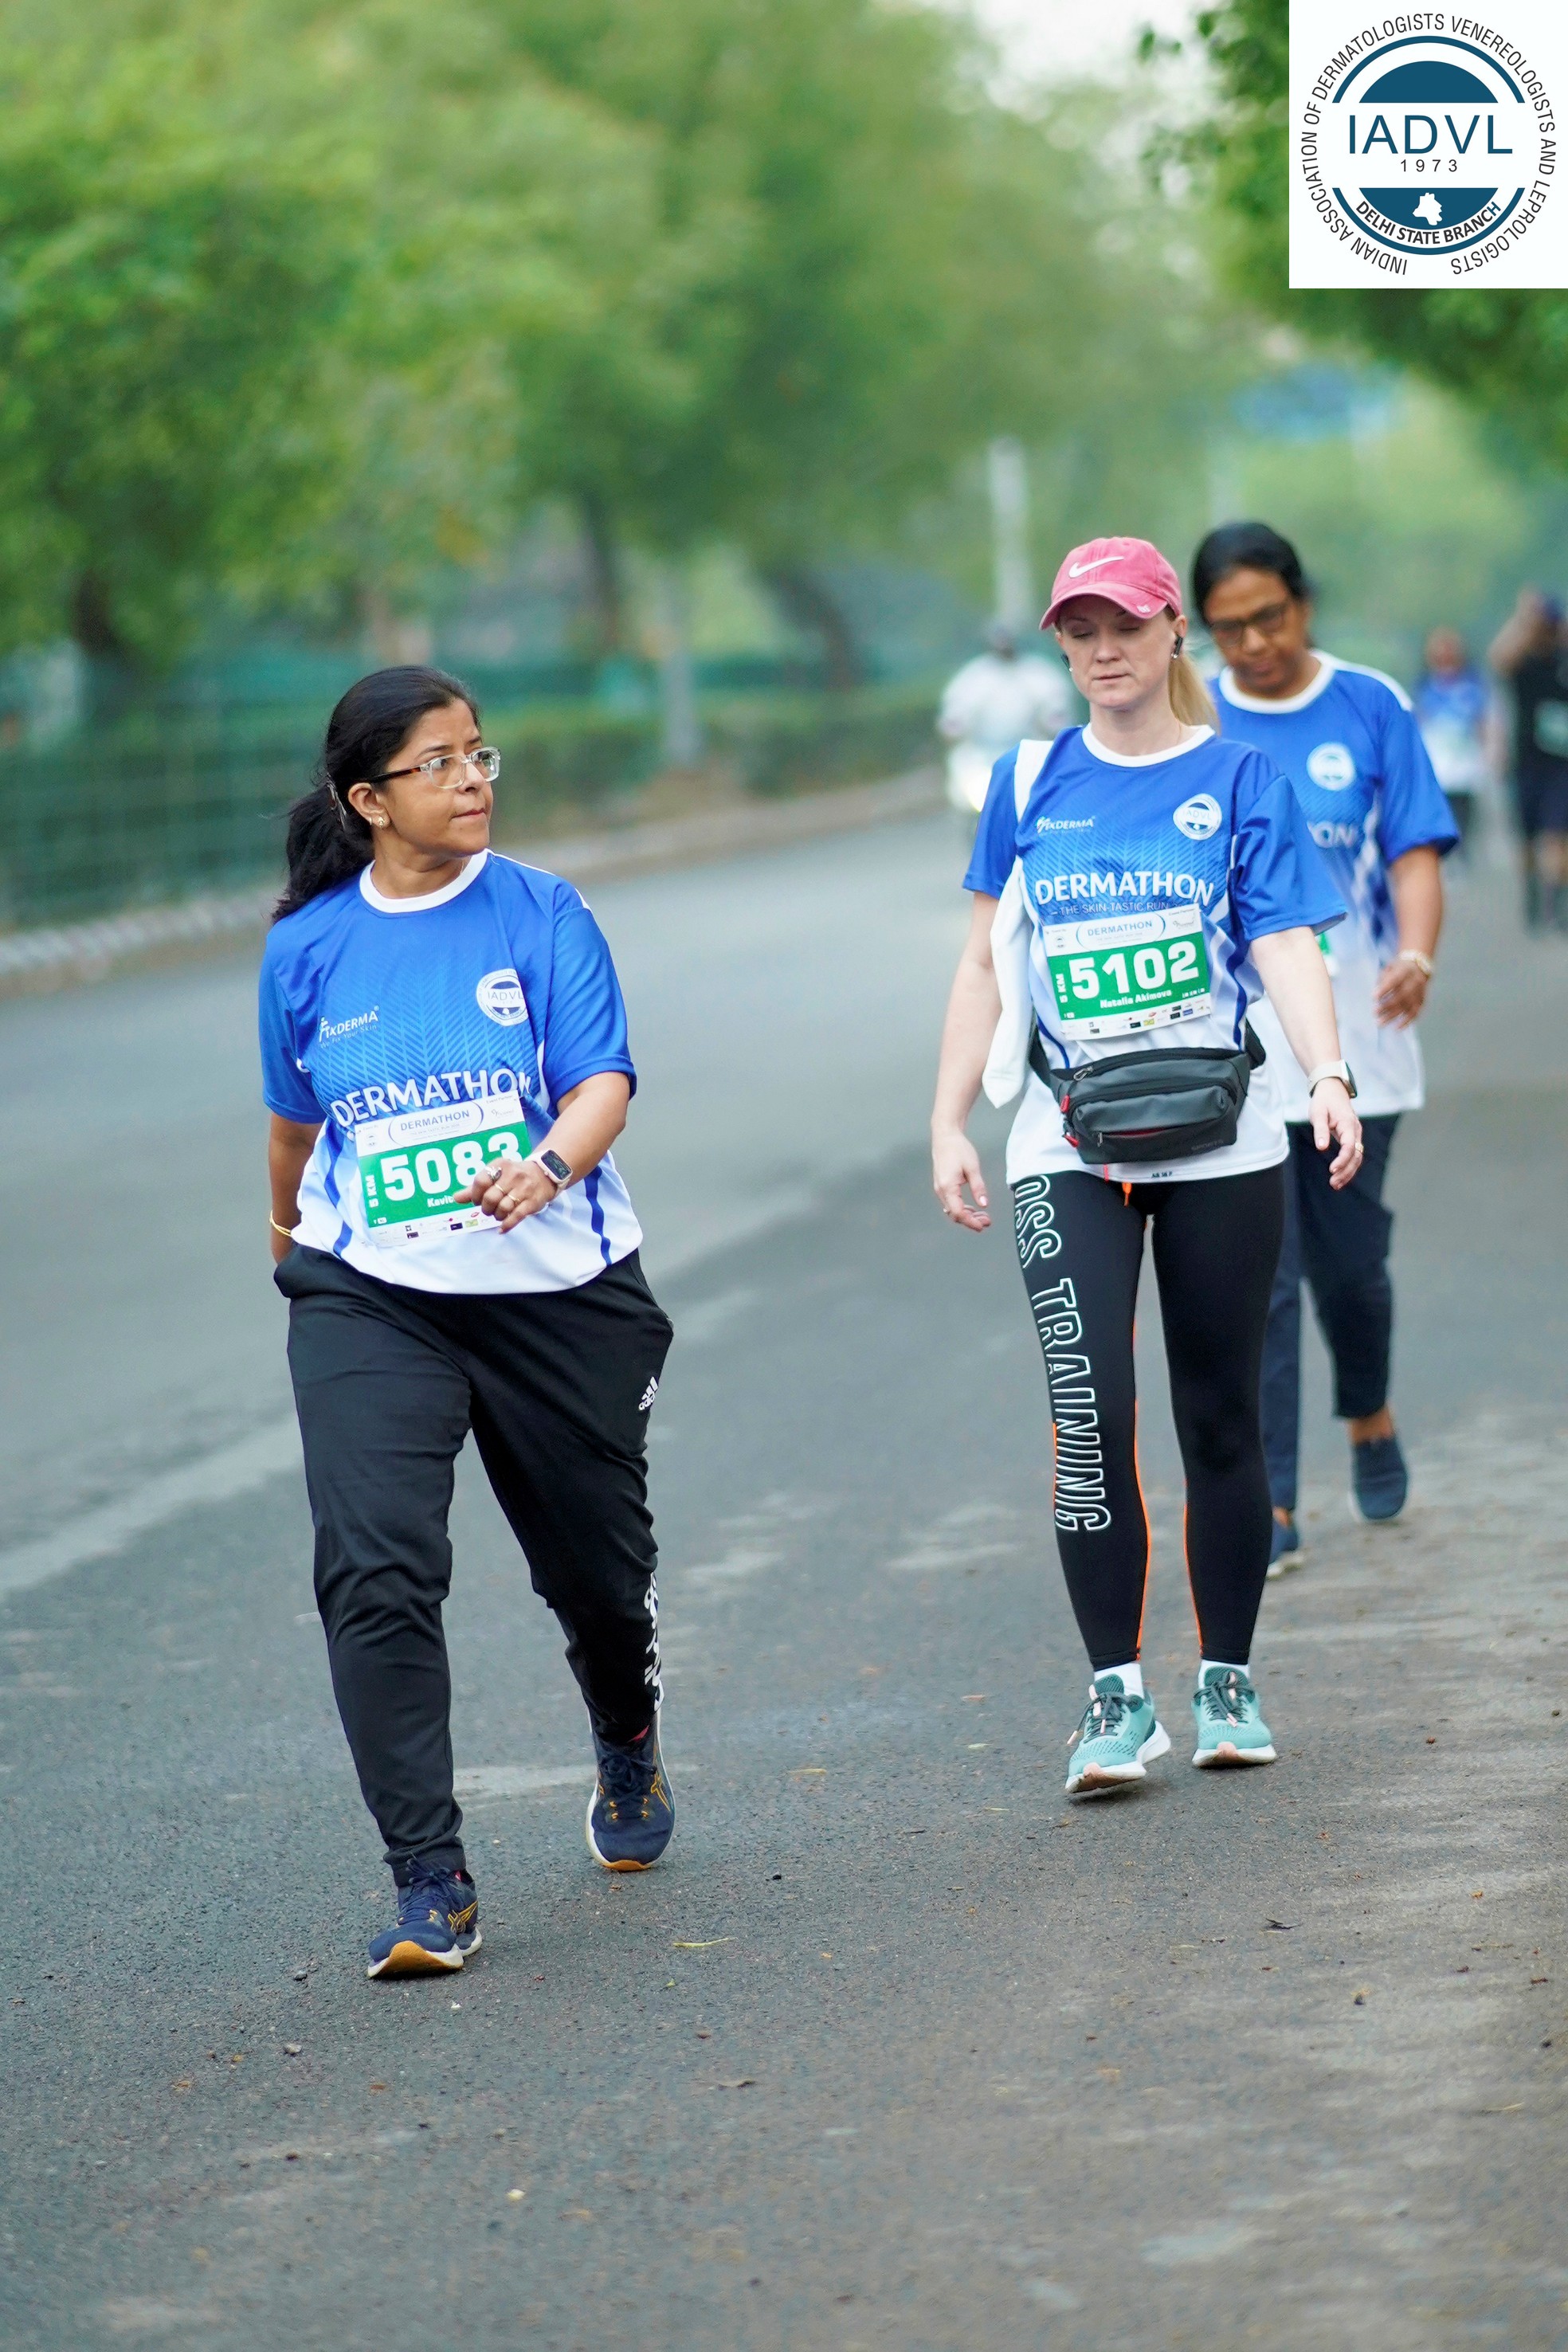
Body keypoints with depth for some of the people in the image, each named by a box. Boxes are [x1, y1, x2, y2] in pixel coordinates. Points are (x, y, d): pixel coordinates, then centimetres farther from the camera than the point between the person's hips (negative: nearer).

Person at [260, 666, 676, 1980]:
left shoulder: (543, 915, -3)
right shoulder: (309, 950, 1)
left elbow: (604, 1078, -13)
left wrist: (548, 1165, -33)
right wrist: (290, 1228, 32)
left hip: (557, 1286, 0)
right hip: (369, 1297, 0)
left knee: (597, 1562, 15)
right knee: (373, 1573, -19)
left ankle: (628, 1750, 50)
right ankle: (431, 1887, -16)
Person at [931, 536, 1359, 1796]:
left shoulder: (1239, 777, 1)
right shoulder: (1032, 783, 8)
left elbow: (1285, 947, -8)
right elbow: (986, 961, 13)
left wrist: (1329, 1075, -25)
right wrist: (950, 1123, 8)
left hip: (1220, 1138, -1)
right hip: (1069, 1148, 1)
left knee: (1221, 1415, 6)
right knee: (1091, 1419, -11)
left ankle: (1229, 1681, 19)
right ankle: (1117, 1694, -6)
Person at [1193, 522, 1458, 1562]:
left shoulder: (1371, 707, 0)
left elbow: (1416, 852, -3)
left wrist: (1417, 955, -21)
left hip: (1352, 1036, 0)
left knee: (1350, 1259, 8)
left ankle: (1370, 1417, 38)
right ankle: (1270, 1506, -4)